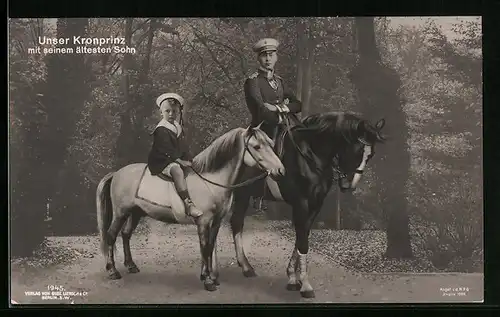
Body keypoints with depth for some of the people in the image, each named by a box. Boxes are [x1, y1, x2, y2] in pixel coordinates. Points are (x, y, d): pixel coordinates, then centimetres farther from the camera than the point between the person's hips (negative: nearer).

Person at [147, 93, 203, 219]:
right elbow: (167, 152, -18)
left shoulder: (178, 128, 16)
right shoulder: (161, 130, -12)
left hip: (178, 160, 10)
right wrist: (181, 162, -20)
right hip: (161, 162, -10)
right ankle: (188, 204, -45)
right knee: (177, 170, -36)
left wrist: (188, 160, 6)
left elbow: (184, 148, 20)